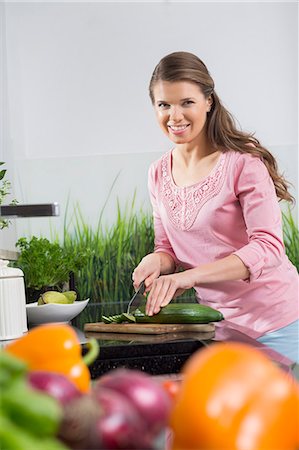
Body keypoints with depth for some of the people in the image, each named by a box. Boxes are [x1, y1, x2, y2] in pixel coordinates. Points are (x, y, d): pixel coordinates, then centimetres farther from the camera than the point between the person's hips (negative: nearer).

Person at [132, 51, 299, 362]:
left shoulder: (243, 161, -14)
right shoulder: (158, 174, 4)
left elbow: (268, 247, -22)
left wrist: (190, 276, -31)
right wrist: (157, 261, -11)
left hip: (272, 320, -5)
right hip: (217, 322, 5)